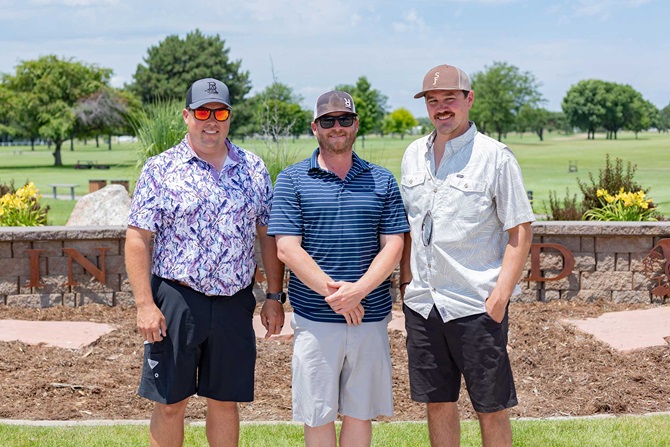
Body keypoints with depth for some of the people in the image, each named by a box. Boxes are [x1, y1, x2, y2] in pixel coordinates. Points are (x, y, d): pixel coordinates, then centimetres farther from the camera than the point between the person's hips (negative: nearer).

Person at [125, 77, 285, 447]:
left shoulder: (253, 169, 7)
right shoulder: (161, 169, -2)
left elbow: (268, 236, 11)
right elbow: (137, 239, -5)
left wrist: (274, 297, 6)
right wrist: (144, 304, -12)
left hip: (234, 303, 2)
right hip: (175, 301, -2)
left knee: (224, 402, 12)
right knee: (169, 403, 5)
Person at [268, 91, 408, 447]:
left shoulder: (382, 181, 8)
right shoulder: (292, 180, 1)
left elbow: (393, 245, 1)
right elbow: (287, 249, -7)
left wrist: (358, 290, -15)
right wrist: (334, 295, -15)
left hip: (371, 316, 2)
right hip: (314, 320, -2)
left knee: (360, 413, 10)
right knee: (318, 416, 5)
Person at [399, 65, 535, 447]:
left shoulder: (495, 156, -6)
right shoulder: (414, 155, 10)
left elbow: (521, 233, -7)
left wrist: (500, 297, -14)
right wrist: (406, 279, 11)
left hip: (476, 304, -5)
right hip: (422, 302, 5)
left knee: (492, 408, 3)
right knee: (438, 402, 13)